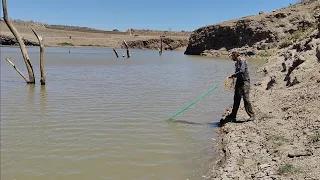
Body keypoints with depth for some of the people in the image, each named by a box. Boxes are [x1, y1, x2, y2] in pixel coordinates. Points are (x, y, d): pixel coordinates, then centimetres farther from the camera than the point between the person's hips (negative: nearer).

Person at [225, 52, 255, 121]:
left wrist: (233, 75, -17)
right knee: (236, 99, 12)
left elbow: (242, 71, -22)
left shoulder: (242, 60, -11)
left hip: (245, 82, -9)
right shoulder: (237, 62, 16)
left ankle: (252, 115, -4)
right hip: (239, 82, 9)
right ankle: (233, 115, 20)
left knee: (246, 98, -11)